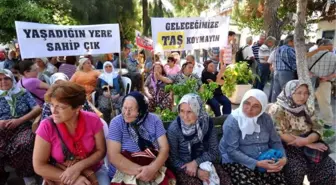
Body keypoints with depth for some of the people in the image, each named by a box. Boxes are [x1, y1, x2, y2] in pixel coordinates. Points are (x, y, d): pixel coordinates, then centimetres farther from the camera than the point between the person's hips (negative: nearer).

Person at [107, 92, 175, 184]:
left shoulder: (154, 120, -4)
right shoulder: (116, 122, -9)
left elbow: (164, 148, -5)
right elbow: (113, 156, -13)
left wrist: (153, 168, -22)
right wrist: (140, 171, -20)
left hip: (155, 172, 1)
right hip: (124, 174, 0)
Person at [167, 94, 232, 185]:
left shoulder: (207, 123, -12)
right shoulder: (174, 128, -19)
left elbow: (214, 151, -4)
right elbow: (173, 159, -12)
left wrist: (196, 162, -19)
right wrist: (196, 172, -21)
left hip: (204, 162, 3)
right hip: (183, 167, -3)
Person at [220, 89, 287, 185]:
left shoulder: (266, 118, 4)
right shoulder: (233, 120, -14)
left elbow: (275, 141, 11)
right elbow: (232, 150, -17)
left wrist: (283, 158, -8)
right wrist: (257, 163, -22)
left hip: (264, 161, 5)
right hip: (237, 162, -5)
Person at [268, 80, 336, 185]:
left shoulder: (307, 109, 10)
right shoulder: (277, 109, -10)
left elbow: (318, 130, 4)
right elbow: (280, 134, -17)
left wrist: (306, 140, -18)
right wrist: (309, 144, -15)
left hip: (307, 146, 6)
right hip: (287, 148, -6)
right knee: (297, 169, -30)